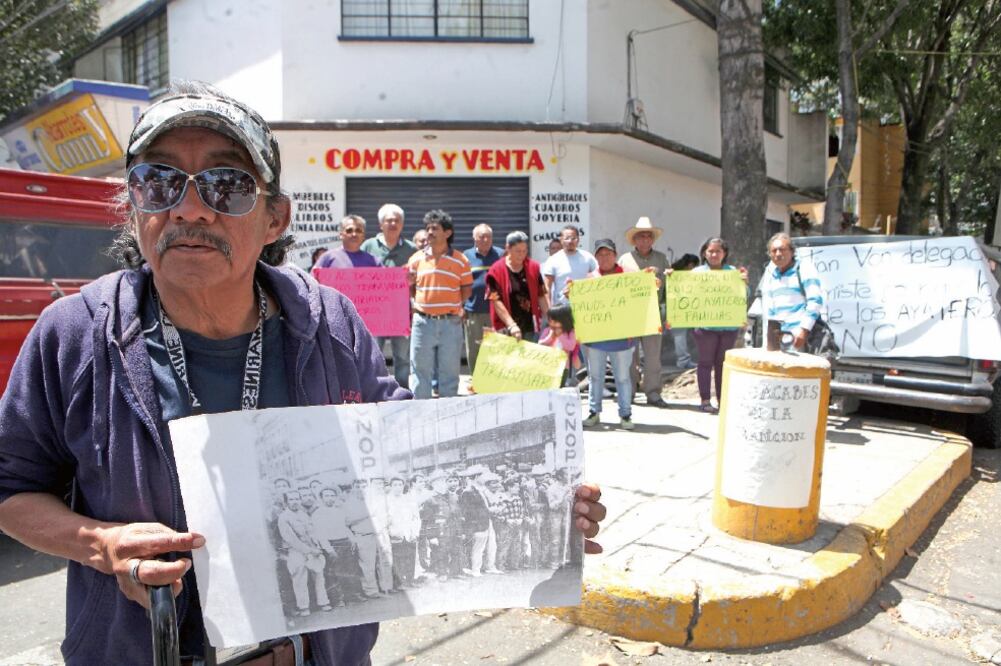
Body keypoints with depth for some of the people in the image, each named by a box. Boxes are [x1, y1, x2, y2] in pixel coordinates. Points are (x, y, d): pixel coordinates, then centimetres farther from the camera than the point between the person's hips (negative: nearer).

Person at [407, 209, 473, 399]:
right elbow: (409, 287, 12)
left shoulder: (460, 260, 1)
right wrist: (420, 304, 0)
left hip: (450, 322, -1)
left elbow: (467, 289, 6)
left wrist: (451, 305, -2)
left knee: (449, 371, 7)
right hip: (423, 321, 1)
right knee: (420, 370, 5)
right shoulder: (416, 259, 6)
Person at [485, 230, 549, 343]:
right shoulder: (497, 270, -7)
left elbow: (542, 295, 10)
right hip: (506, 329, -4)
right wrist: (511, 325, -20)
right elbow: (496, 301, -12)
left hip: (531, 327, 4)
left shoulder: (534, 267, 5)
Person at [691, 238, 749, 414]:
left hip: (729, 325, 2)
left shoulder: (733, 271, 7)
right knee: (706, 362, 3)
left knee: (723, 363, 9)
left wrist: (744, 282, -14)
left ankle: (722, 400, 17)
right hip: (705, 325, -2)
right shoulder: (697, 272, 3)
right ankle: (705, 400, 9)